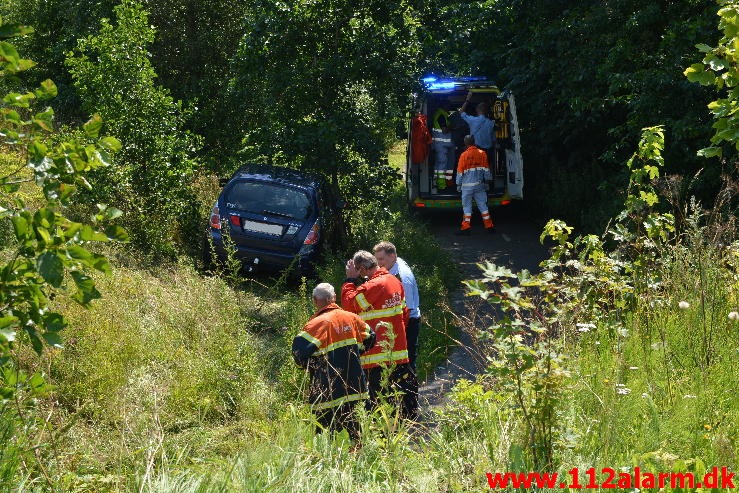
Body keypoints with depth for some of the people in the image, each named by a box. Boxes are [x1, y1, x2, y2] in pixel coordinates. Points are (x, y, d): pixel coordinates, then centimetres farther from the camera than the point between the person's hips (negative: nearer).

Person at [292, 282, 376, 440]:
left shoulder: (316, 323, -13)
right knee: (355, 434, 15)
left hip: (328, 391, -5)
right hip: (355, 390, 6)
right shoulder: (351, 317, 4)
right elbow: (369, 339, 16)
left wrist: (310, 366, -2)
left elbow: (300, 350, -22)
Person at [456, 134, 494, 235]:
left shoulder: (464, 155, -8)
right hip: (479, 184, 3)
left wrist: (459, 184, 7)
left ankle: (466, 227, 1)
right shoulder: (482, 153, 2)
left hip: (467, 185, -3)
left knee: (467, 206, 2)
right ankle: (489, 226, 12)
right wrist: (488, 180, 20)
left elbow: (460, 172, -4)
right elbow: (486, 169, 8)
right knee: (483, 205, 9)